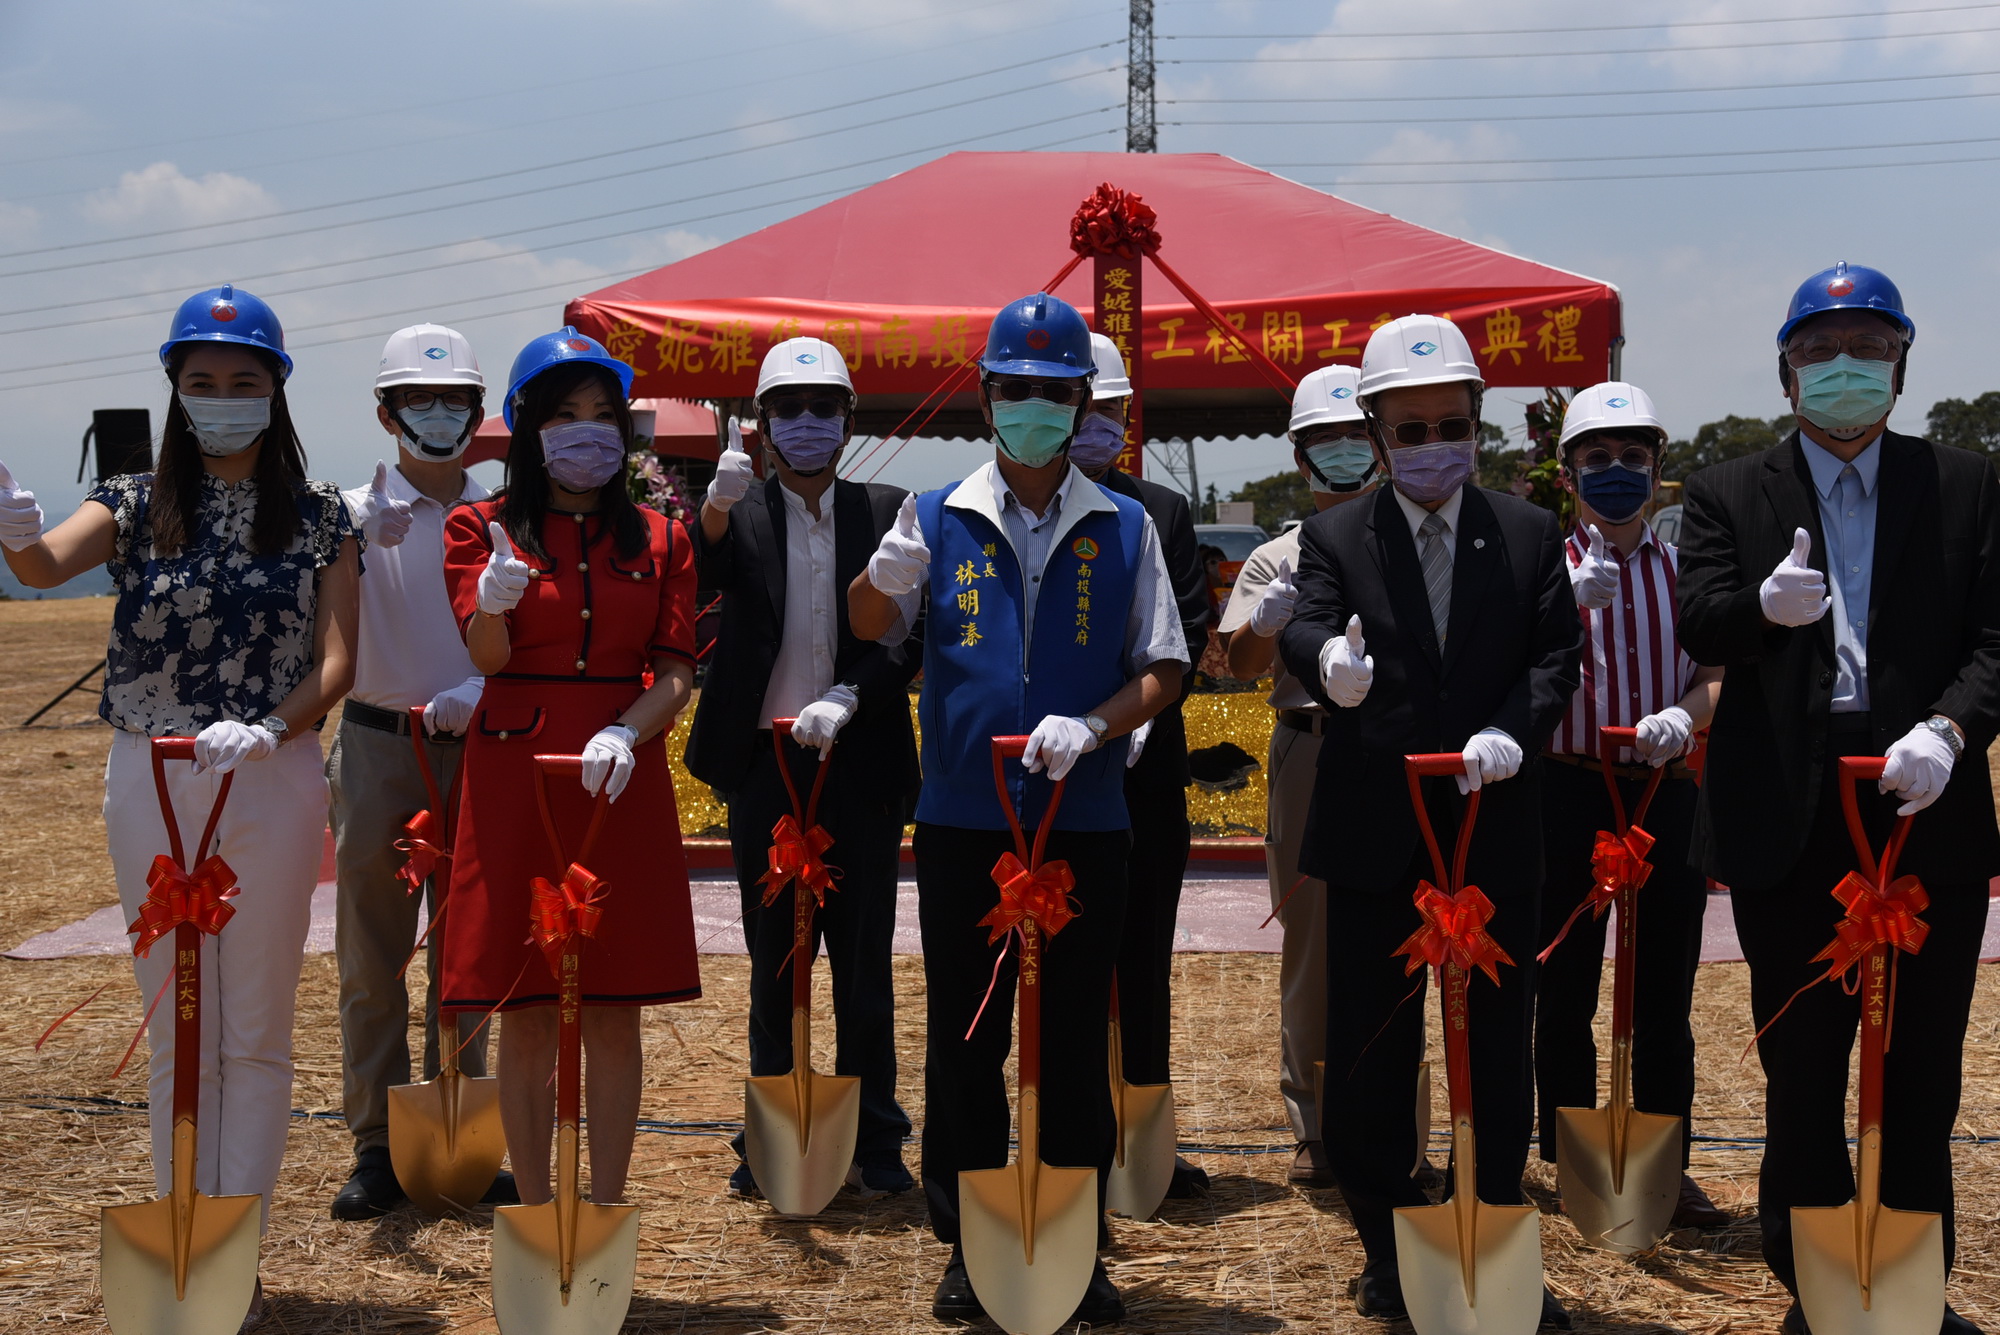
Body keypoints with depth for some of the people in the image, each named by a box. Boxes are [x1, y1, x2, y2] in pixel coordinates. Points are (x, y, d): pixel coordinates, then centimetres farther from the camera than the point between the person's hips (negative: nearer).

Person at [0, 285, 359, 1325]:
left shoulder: (317, 517, 1)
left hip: (270, 782, -1)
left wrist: (271, 729, -23)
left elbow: (336, 662, -5)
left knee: (254, 1035, 5)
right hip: (150, 782, 1)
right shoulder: (137, 505, 2)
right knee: (174, 1029, 11)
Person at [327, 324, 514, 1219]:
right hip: (377, 743, -1)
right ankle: (376, 1146, 12)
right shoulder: (355, 512, 1)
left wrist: (483, 691, -17)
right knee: (372, 954, 3)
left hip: (475, 746, 2)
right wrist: (358, 538, -37)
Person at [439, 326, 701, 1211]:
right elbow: (485, 657, -10)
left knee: (614, 1013, 5)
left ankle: (606, 1215, 15)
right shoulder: (482, 527, 4)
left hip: (622, 779, 2)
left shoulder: (658, 539, 9)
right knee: (525, 1012, 2)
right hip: (516, 779, -1)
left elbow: (676, 673, 3)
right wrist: (494, 602, -33)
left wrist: (627, 733, -17)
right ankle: (534, 1215, 14)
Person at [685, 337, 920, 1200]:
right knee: (774, 960, 7)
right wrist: (718, 504, -35)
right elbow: (701, 579, -16)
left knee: (864, 959, 6)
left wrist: (846, 698, -16)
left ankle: (873, 1144, 16)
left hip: (859, 764, 0)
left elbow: (910, 636, -1)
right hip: (765, 764, 0)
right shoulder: (739, 514, 5)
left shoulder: (887, 513, 5)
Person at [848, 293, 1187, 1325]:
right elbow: (870, 628, -3)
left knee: (1076, 1043, 5)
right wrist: (883, 576, -26)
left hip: (1084, 821, 0)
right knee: (962, 1038, 5)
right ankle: (967, 1243, 18)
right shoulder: (938, 518, 6)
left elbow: (1162, 668, 6)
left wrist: (1093, 725, -14)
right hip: (962, 818, 0)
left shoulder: (1123, 528, 7)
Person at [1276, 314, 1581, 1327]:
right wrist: (1329, 662, -39)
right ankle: (1388, 1251, 22)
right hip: (1374, 837, -1)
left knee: (1499, 1051, 8)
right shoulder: (1333, 538, 2)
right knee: (1369, 1054, 6)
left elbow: (1556, 654, 1)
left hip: (1497, 834, 1)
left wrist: (1512, 732, -18)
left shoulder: (1529, 534, 7)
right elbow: (1304, 629, -15)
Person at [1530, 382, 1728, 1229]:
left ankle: (1665, 1164, 15)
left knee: (1666, 996, 6)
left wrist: (1684, 716, -19)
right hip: (1570, 788, -2)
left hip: (1666, 792, 2)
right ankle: (1570, 1161, 17)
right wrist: (1572, 604, -23)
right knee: (1565, 988, 5)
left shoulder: (1687, 570, 10)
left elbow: (1719, 676, 2)